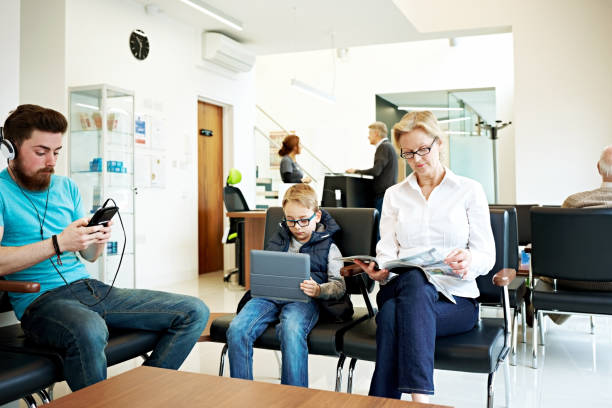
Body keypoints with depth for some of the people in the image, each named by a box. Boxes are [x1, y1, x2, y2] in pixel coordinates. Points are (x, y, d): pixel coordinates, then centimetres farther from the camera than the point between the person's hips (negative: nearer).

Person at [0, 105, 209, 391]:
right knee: (90, 331, -43)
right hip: (41, 300, -6)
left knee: (194, 312, -3)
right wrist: (58, 243, -23)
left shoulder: (66, 187, 17)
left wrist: (98, 241, -6)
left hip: (90, 287, 7)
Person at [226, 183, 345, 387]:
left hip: (303, 299, -3)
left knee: (291, 332, -38)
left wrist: (318, 290, -16)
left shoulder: (328, 247, 13)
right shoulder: (277, 240, 25)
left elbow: (339, 285, 5)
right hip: (269, 295, 4)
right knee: (236, 329, -25)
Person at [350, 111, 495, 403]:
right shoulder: (394, 195, 15)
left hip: (455, 297, -1)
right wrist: (381, 272, -17)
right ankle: (421, 400, -41)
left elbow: (487, 255, 3)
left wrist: (468, 261, -21)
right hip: (402, 288, 2)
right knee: (414, 279, -37)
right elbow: (387, 252, 7)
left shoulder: (469, 190, 8)